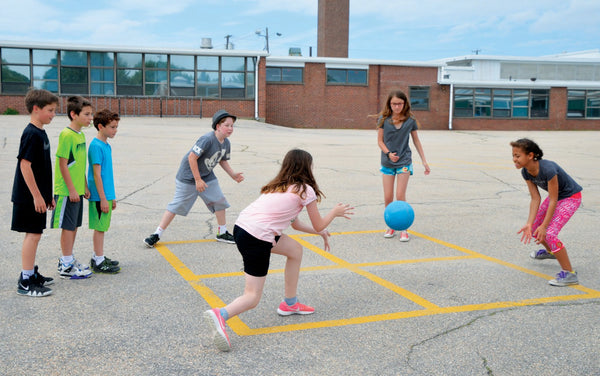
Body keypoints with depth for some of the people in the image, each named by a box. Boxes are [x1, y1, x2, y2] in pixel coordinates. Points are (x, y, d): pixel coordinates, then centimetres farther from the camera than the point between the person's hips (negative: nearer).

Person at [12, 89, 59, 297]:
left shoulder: (40, 133, 13)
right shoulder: (31, 134, -17)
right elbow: (25, 165, -22)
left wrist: (48, 195, 21)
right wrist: (37, 196, -21)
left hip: (37, 195, 9)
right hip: (29, 196, -9)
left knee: (34, 233, 15)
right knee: (33, 234, -5)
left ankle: (31, 273, 27)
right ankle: (25, 282, 1)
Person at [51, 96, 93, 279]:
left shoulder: (81, 135, 11)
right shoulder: (67, 135, -15)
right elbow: (63, 164, -17)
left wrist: (85, 187, 18)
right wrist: (72, 189, -17)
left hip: (77, 190, 9)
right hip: (67, 191, -9)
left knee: (74, 226, 15)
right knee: (68, 227, -2)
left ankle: (67, 260, 26)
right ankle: (66, 266, 6)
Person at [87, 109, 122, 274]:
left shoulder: (106, 145, 13)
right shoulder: (96, 146, -15)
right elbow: (96, 174, -18)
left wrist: (112, 197, 19)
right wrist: (103, 198, -19)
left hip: (106, 195, 9)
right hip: (100, 196, -9)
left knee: (102, 227, 15)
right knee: (99, 228, -2)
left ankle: (98, 257, 26)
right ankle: (99, 262, 6)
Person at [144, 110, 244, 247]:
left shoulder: (226, 143, -1)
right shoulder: (207, 139, -28)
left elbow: (223, 161, 15)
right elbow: (192, 157, -28)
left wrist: (233, 175, 3)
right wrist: (198, 180, -24)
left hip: (207, 175, 7)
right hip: (188, 175, -7)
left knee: (219, 200, 2)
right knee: (178, 205, -5)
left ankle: (222, 233, 19)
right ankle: (156, 235, 5)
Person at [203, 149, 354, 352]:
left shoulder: (278, 186, 22)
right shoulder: (305, 190, -1)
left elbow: (295, 223, 29)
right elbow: (318, 225, 9)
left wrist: (322, 233, 36)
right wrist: (335, 212, 26)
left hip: (242, 226, 9)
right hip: (256, 239, -9)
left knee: (296, 250, 26)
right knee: (252, 297, -3)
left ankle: (290, 304, 33)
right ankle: (220, 314, -29)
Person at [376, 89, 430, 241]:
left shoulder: (410, 120, -4)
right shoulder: (383, 119, -4)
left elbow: (416, 140, 7)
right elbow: (380, 141, 0)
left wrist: (424, 161, 8)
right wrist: (389, 153, -18)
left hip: (404, 161, -1)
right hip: (387, 162, 1)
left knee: (400, 196, -8)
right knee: (387, 197, 1)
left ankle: (403, 229, 3)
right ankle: (391, 226, 19)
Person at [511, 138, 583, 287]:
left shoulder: (548, 169, -37)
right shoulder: (525, 172, -14)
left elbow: (553, 201, -30)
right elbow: (535, 199, -12)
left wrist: (544, 226, -26)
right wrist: (529, 224, -20)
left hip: (571, 197, -8)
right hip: (555, 196, 8)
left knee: (549, 233, -21)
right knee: (534, 228, 14)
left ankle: (569, 274, -11)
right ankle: (550, 251, 45)